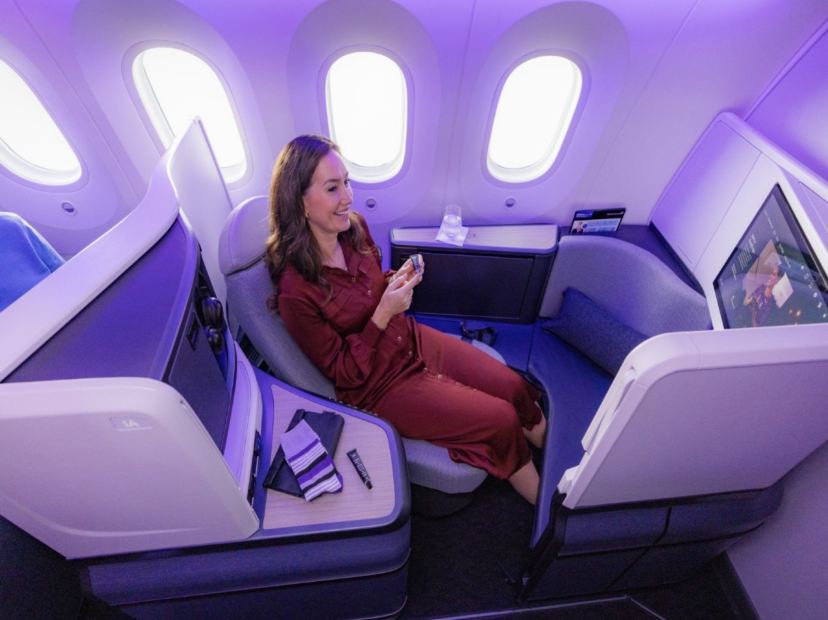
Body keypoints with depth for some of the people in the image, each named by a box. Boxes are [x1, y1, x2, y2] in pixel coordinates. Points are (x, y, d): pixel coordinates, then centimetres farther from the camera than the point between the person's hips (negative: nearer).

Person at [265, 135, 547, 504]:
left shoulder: (354, 227, -9)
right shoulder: (295, 291, -27)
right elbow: (345, 374, -17)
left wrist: (398, 280, -11)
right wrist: (383, 314, -27)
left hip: (412, 339, 6)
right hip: (378, 384, -6)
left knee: (515, 387, 2)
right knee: (501, 420, -9)